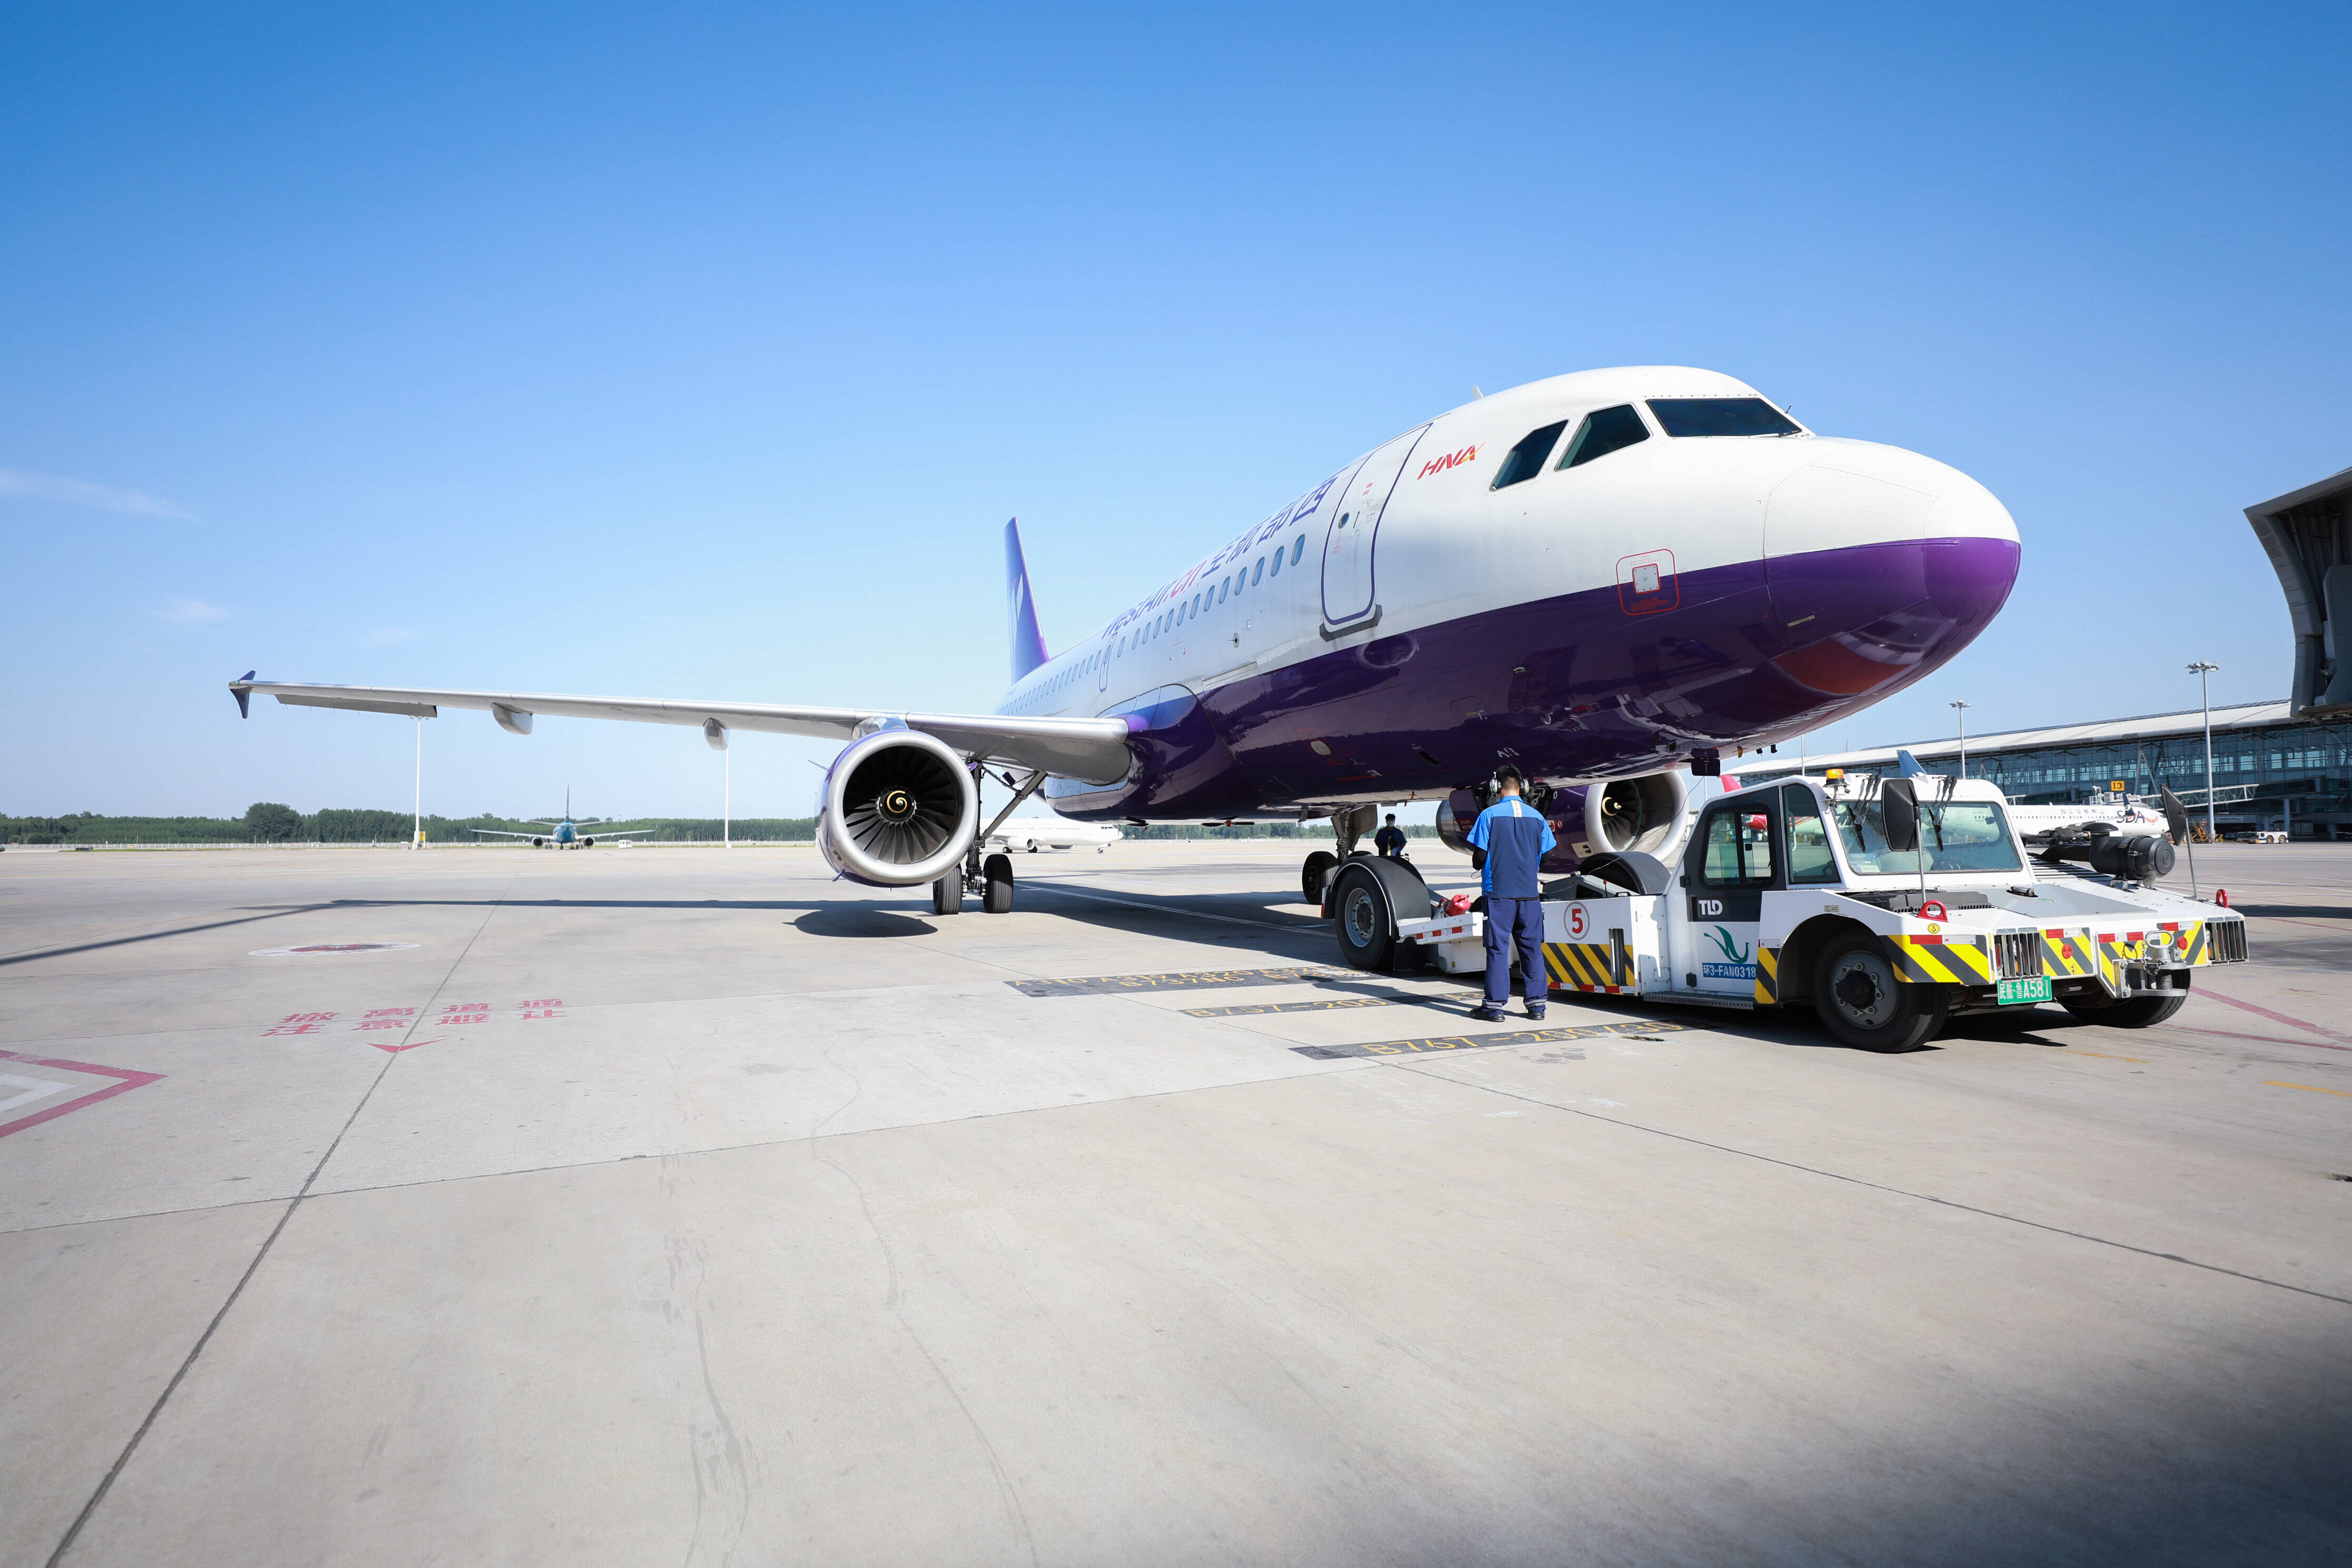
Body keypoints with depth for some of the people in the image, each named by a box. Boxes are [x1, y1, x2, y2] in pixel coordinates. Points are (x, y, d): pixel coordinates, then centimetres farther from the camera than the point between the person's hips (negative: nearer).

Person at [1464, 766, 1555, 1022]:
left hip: (1499, 892, -3)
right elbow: (1544, 860, 7)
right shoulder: (1536, 816, 4)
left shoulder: (1489, 815, -6)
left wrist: (1484, 876, 16)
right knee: (1532, 948, 9)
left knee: (1498, 948, 2)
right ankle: (1536, 1004, 12)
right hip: (1530, 893, 3)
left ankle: (1494, 1006, 3)